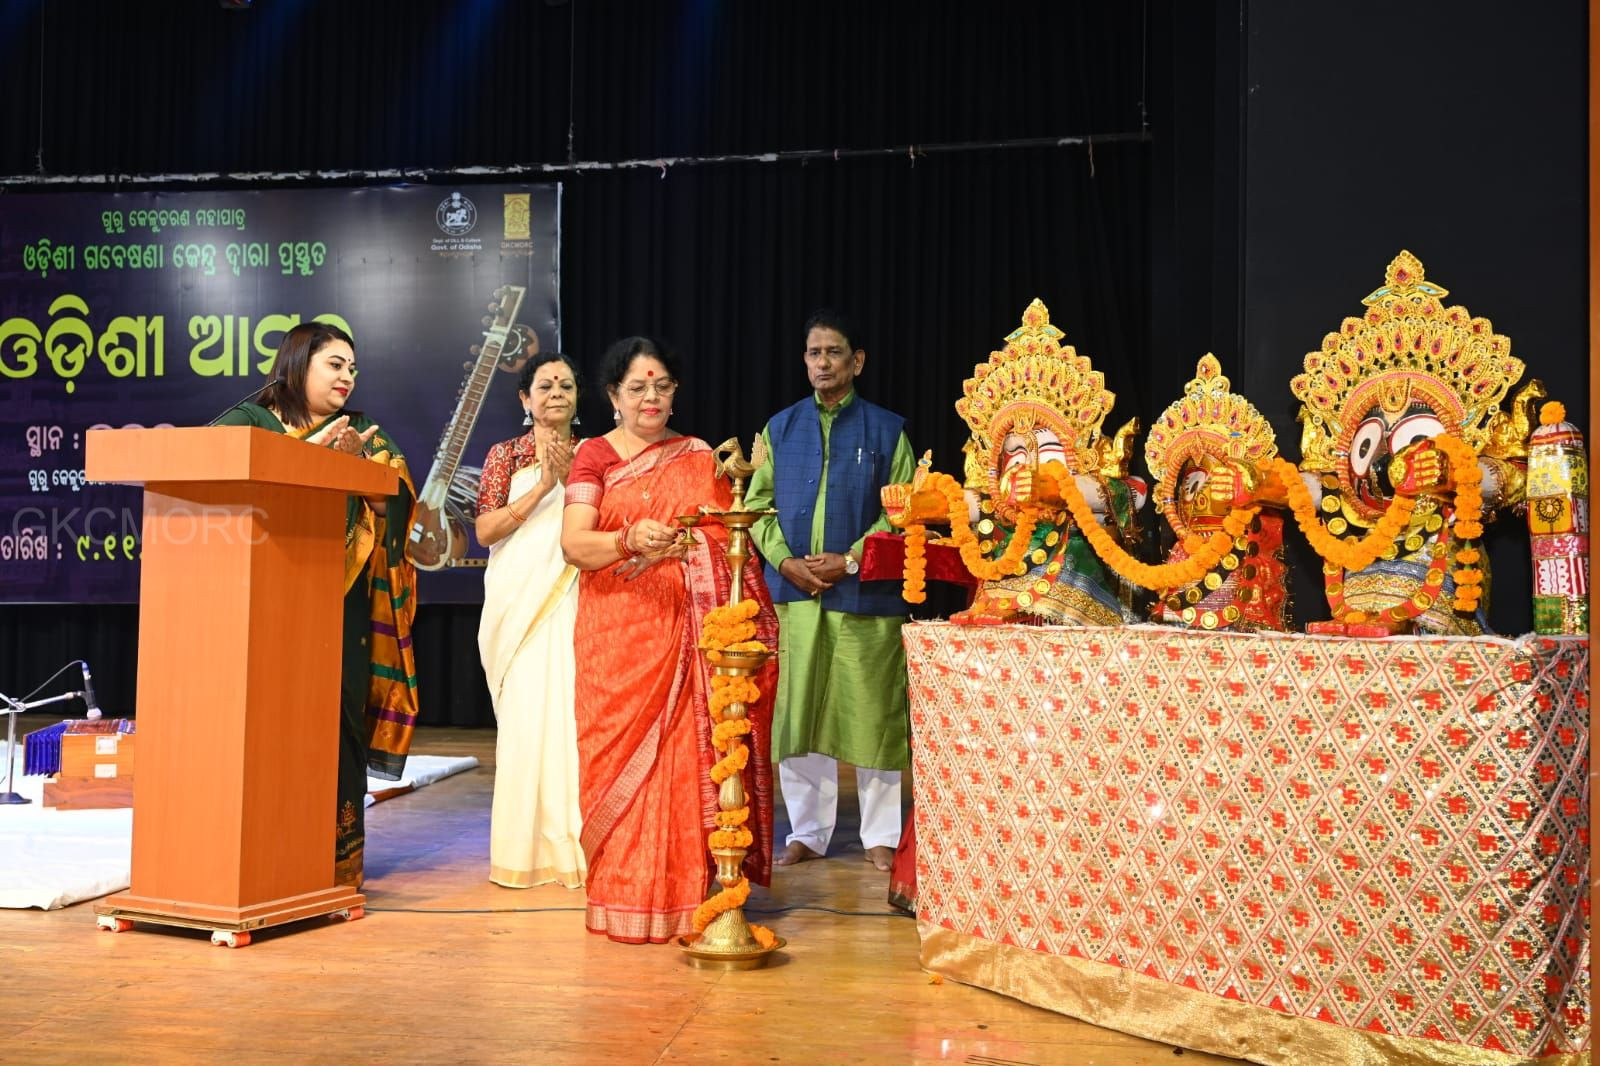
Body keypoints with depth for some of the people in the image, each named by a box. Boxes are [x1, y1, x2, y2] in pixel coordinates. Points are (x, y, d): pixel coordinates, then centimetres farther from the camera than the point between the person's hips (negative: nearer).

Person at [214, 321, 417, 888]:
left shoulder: (362, 432, 16)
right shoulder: (246, 420, 10)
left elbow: (397, 499, 5)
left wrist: (355, 461, -11)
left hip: (340, 604, 2)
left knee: (334, 720, -2)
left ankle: (335, 859, 3)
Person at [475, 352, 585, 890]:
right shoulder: (505, 455, 9)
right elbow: (485, 530, -2)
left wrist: (572, 477, -8)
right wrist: (542, 487, -11)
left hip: (575, 601, 1)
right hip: (520, 599, -1)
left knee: (576, 713, -6)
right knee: (526, 716, -6)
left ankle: (575, 844, 2)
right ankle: (527, 847, 2)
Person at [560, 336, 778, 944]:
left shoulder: (701, 458, 14)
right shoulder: (594, 456, 6)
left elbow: (730, 544, 12)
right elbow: (573, 544, -8)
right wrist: (631, 541, -26)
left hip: (687, 636, 2)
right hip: (618, 637, -1)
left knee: (687, 758, -2)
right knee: (622, 754, -2)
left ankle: (688, 892, 5)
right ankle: (625, 896, 8)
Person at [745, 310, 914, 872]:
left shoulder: (886, 429, 5)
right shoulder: (781, 428, 12)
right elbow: (758, 503, 10)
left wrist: (851, 559, -12)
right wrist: (785, 561, -6)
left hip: (865, 593, -2)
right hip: (794, 592, 3)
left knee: (871, 714, 1)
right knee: (797, 714, 5)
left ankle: (880, 836, 12)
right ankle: (807, 832, 16)